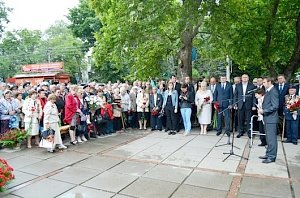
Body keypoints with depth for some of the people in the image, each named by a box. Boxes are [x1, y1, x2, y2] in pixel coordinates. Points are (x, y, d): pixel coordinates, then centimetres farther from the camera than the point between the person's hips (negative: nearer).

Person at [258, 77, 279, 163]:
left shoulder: (273, 91, -14)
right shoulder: (268, 91, 15)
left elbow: (275, 106, -20)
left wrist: (263, 111, -18)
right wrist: (262, 110, 6)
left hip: (271, 119, -10)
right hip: (267, 118, 10)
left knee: (271, 138, -2)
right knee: (268, 138, 16)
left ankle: (272, 157, 6)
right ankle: (268, 154, 26)